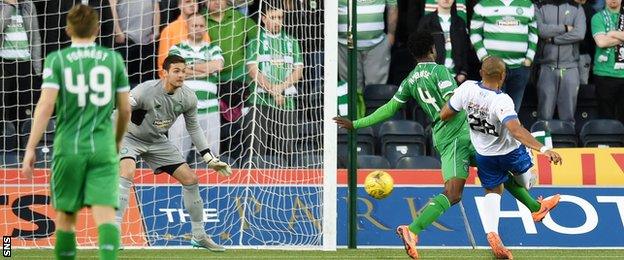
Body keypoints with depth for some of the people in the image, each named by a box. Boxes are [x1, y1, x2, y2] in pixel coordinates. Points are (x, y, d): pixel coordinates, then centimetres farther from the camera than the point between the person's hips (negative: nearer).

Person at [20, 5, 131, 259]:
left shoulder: (57, 59, 0)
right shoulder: (113, 59, 6)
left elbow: (46, 105, -10)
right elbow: (125, 109, 11)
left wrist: (30, 148, -7)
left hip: (69, 149, 0)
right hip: (103, 149, 0)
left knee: (65, 216, 14)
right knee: (105, 214, -8)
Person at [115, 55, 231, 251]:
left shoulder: (188, 98, -12)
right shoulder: (145, 91, -30)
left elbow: (194, 128, 5)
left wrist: (210, 159, 5)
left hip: (157, 141, 6)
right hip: (131, 137, -6)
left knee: (190, 179, 1)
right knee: (128, 171, -34)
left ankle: (199, 236, 18)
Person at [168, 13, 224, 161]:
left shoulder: (213, 49, 17)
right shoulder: (177, 49, 11)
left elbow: (217, 65, -4)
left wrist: (191, 67, -2)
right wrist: (205, 69, -4)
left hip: (209, 108, 2)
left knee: (212, 152, 2)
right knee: (177, 154, -3)